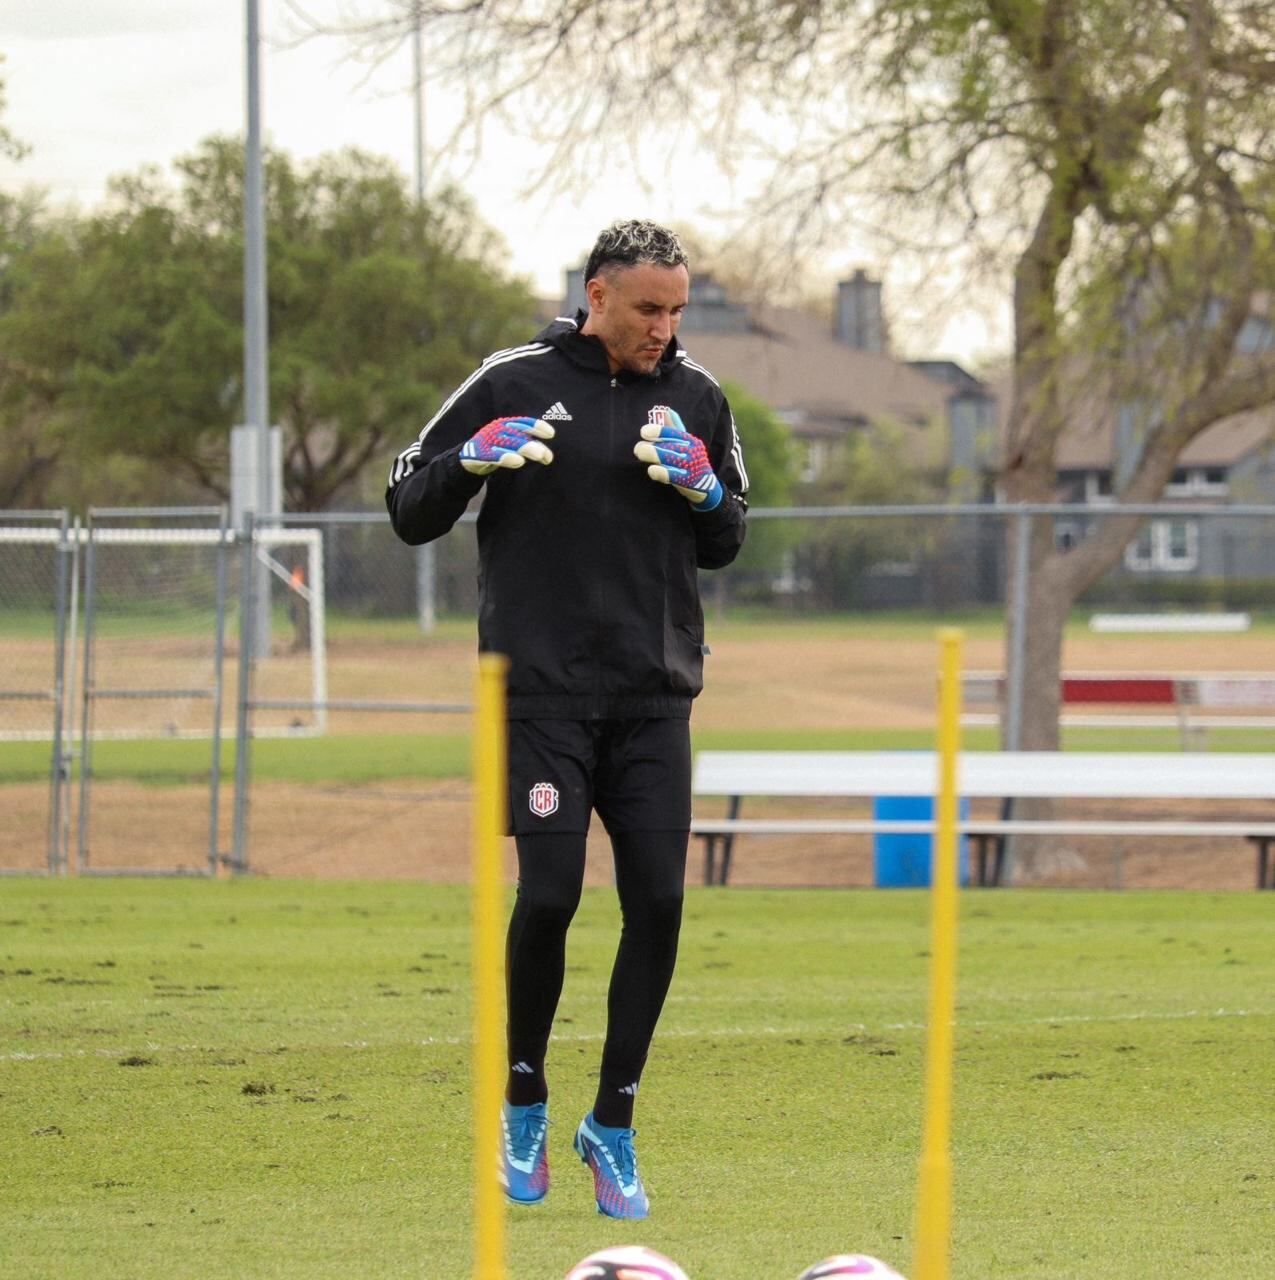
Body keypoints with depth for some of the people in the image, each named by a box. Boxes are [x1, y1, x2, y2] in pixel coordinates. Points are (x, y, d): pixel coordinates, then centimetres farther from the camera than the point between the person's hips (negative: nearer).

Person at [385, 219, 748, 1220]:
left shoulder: (695, 398, 9)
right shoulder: (514, 385, -1)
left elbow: (724, 545, 18)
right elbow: (409, 513, 4)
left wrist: (706, 491, -4)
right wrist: (469, 461, -16)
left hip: (654, 696, 3)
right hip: (542, 693, -3)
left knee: (657, 903, -5)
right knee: (549, 897, -11)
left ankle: (613, 1124, 9)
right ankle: (524, 1104, 12)